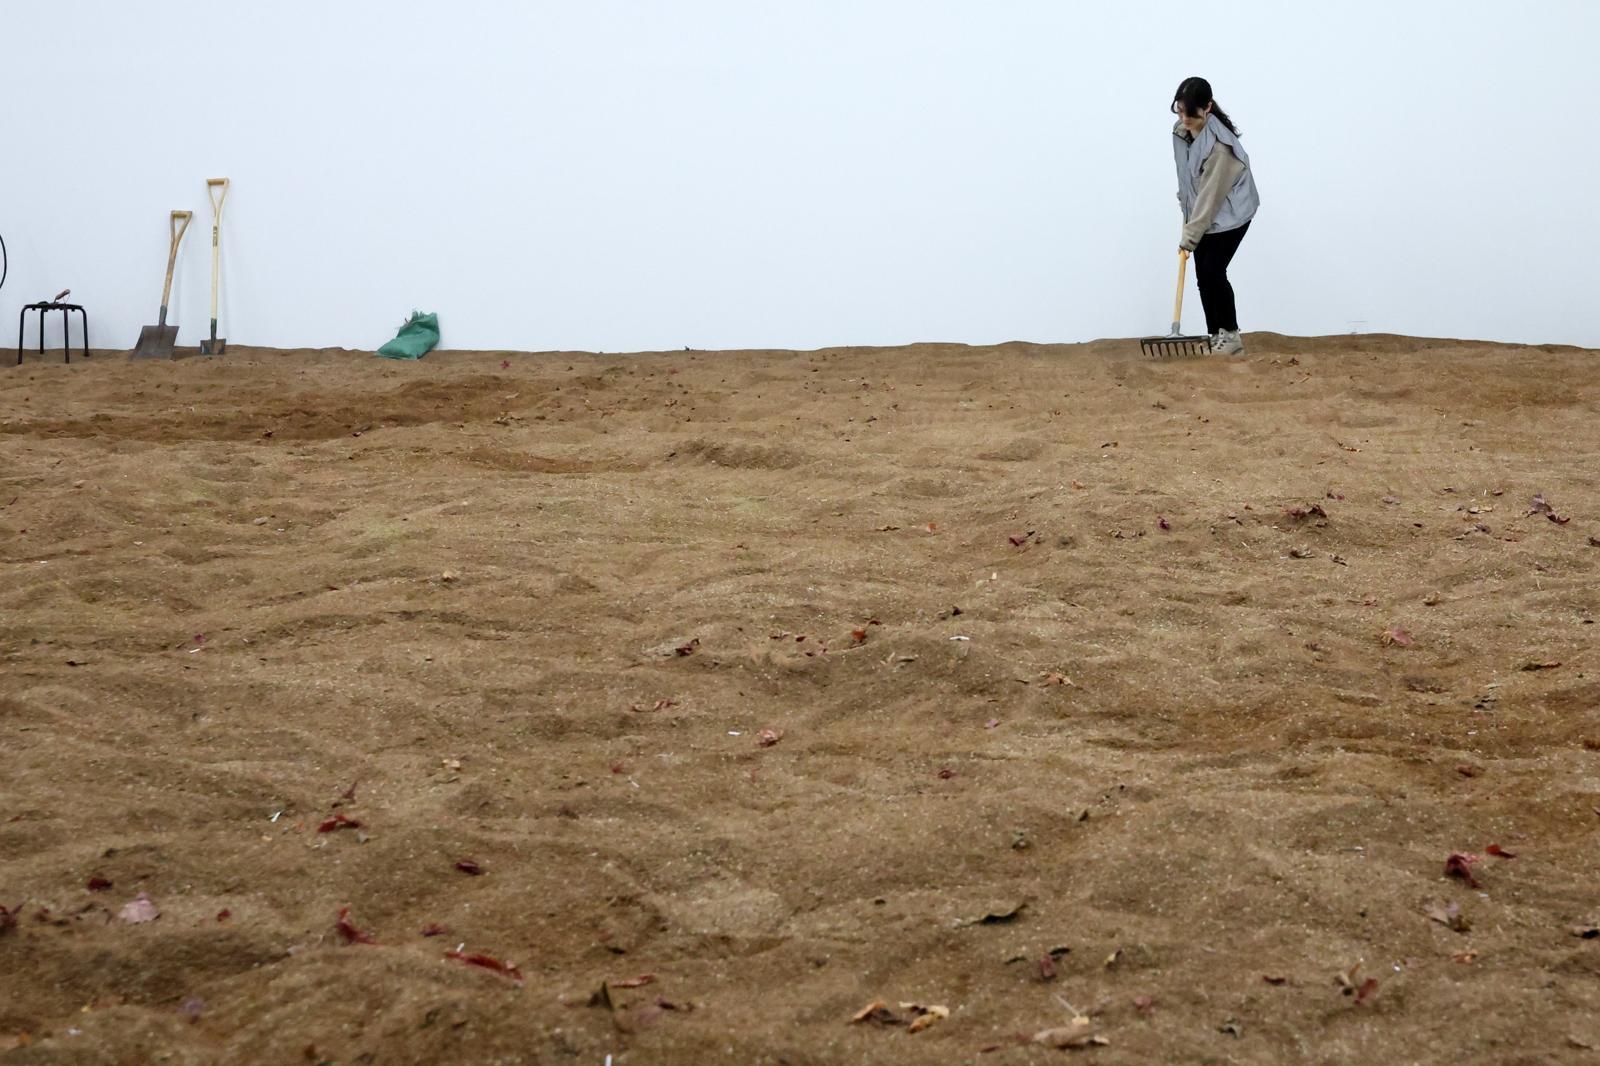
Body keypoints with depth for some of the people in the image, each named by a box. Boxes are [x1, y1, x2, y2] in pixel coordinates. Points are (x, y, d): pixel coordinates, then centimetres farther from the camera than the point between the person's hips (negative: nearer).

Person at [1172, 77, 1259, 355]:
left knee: (1213, 271, -13)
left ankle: (1231, 335, -1)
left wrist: (1190, 235, -25)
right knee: (1203, 275, 4)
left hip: (1230, 214, -8)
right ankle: (1215, 335, 11)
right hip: (1202, 213, 8)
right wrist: (1185, 204, 13)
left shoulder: (1219, 144, -30)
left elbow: (1211, 193, -27)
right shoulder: (1182, 130, -5)